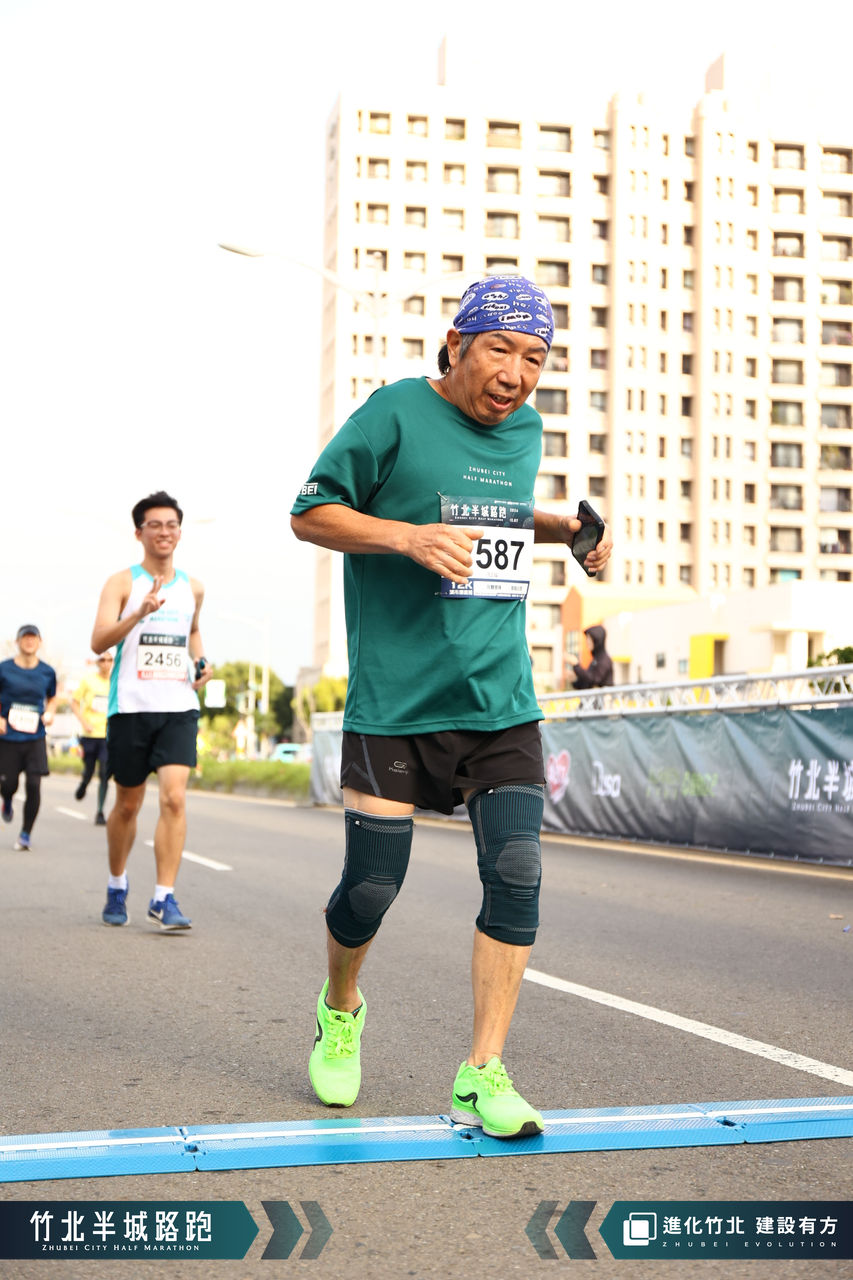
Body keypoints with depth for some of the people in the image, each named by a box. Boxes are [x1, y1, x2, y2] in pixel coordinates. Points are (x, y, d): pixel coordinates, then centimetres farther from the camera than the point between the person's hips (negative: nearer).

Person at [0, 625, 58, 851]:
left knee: (33, 785, -9)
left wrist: (49, 713, 0)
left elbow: (52, 697, 19)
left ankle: (26, 833, 6)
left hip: (35, 738, 1)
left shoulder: (47, 672, 3)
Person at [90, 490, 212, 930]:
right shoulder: (121, 583, -1)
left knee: (174, 797, -14)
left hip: (179, 707, 2)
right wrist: (140, 613, -29)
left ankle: (164, 898, -11)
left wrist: (200, 661, 12)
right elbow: (99, 641, -14)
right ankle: (116, 888, 31)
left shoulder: (192, 588, 11)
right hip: (130, 707, -2)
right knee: (127, 805, 10)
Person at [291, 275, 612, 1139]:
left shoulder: (525, 430, 12)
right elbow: (310, 514, -4)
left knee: (516, 875, -8)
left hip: (503, 702, 5)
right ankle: (340, 1011, 34)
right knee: (371, 888, 2)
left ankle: (482, 1076, 2)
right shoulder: (397, 413, -6)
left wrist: (569, 531, 10)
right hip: (396, 701, -4)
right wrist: (409, 535, -19)